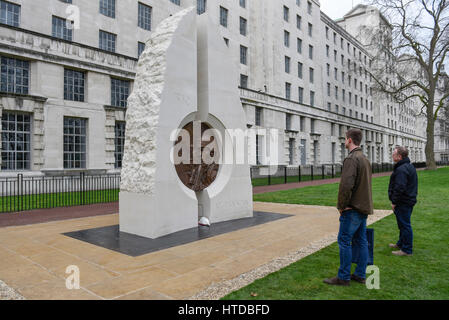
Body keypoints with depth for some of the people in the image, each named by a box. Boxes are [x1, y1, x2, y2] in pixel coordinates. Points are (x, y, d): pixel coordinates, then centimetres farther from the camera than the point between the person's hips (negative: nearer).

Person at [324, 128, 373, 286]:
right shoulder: (365, 159, 15)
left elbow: (346, 184, -25)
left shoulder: (351, 159, -17)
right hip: (364, 207, 10)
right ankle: (360, 274, 22)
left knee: (344, 241, -2)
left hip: (353, 209, -10)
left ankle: (343, 277, 5)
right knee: (361, 241, 13)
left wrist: (341, 205, -14)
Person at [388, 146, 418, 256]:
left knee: (405, 225, -3)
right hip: (409, 200, 11)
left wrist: (394, 202, -18)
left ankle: (407, 250, 5)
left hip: (403, 203, -11)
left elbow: (400, 188, -27)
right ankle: (401, 244, 35)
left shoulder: (401, 169, -22)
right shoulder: (410, 166, 14)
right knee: (403, 224, 21)